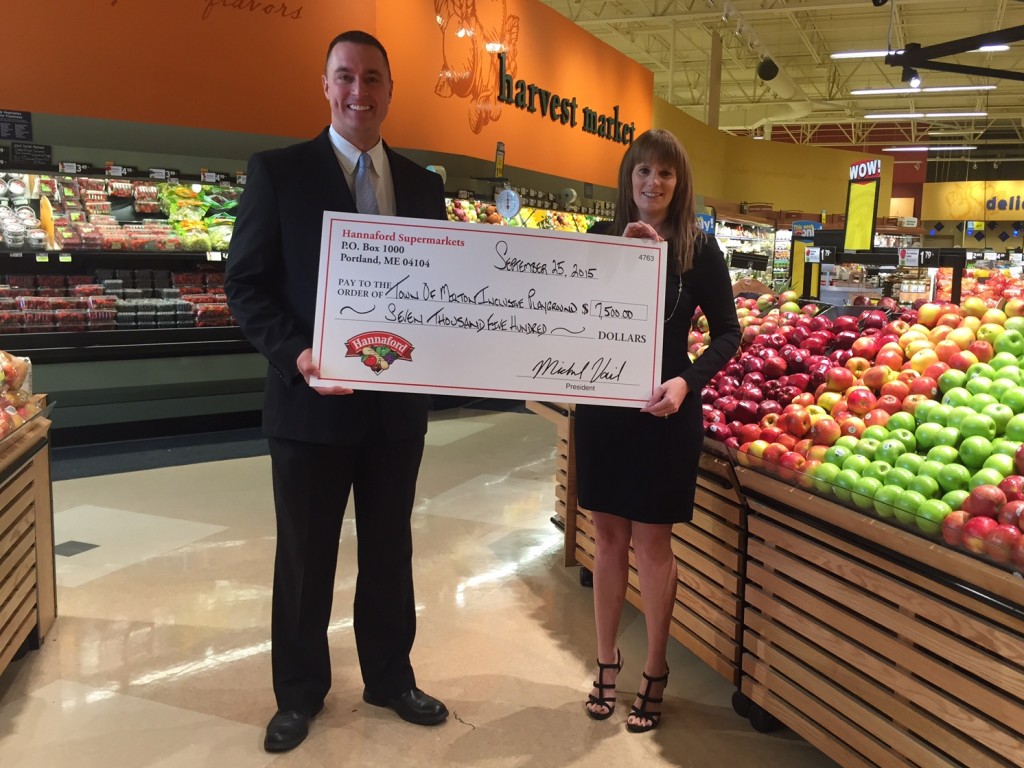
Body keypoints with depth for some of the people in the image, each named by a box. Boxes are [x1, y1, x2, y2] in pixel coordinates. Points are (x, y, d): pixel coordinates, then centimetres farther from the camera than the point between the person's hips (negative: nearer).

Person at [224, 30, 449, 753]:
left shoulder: (423, 184, 7)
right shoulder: (278, 171, -3)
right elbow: (245, 284, -6)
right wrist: (297, 354, -20)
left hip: (398, 402, 3)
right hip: (311, 401, -3)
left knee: (390, 550, 17)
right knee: (306, 557, 12)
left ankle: (390, 676, 37)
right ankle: (300, 691, 34)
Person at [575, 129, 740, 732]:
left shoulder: (700, 249, -1)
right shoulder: (602, 238, 4)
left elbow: (728, 332, -2)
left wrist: (686, 381, -18)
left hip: (664, 410, -2)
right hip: (602, 405, 3)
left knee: (651, 542, 5)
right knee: (609, 536, 12)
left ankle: (655, 674, 24)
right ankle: (607, 661, 29)